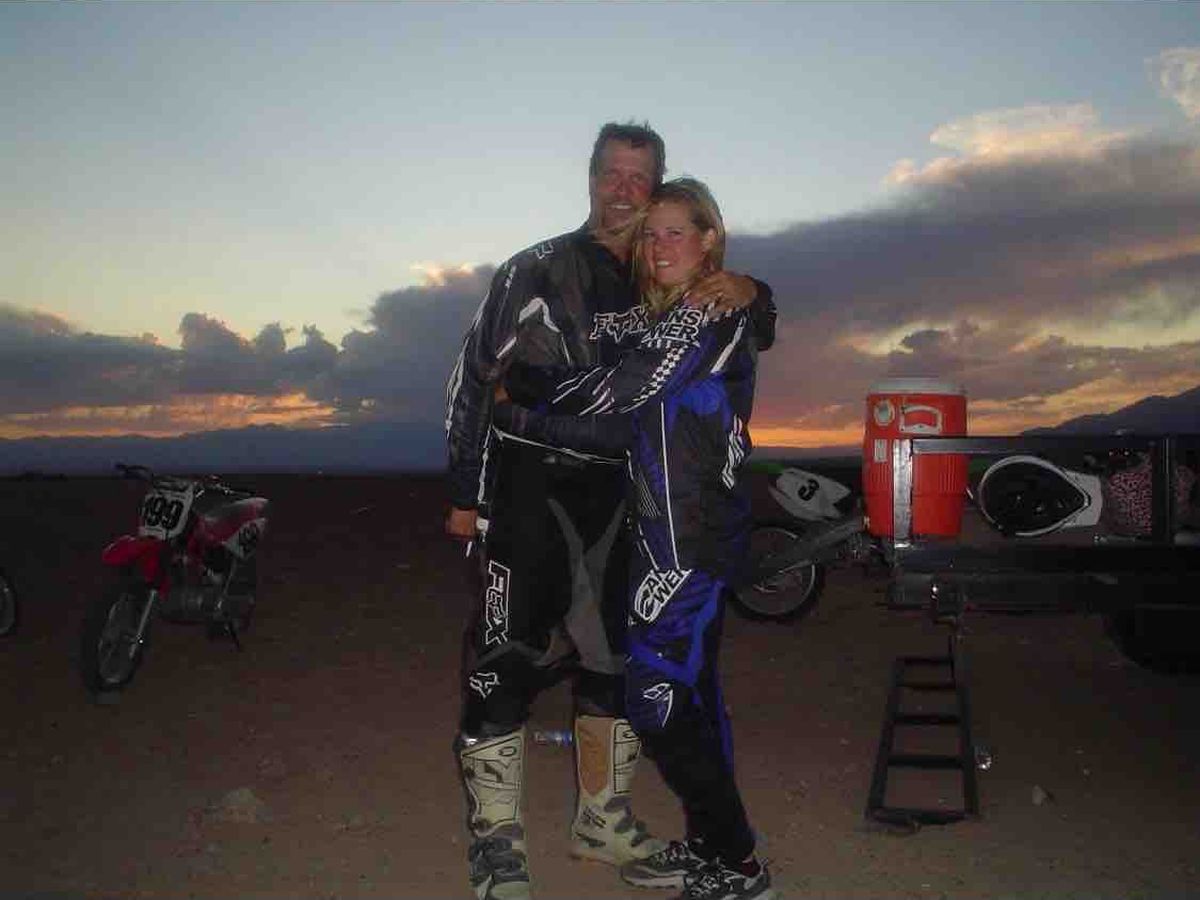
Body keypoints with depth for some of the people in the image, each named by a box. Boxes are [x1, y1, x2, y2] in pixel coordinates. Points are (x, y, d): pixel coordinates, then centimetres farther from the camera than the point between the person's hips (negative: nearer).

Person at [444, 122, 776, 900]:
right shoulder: (539, 271, -4)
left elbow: (756, 337, 13)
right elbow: (474, 377, -4)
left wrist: (749, 295, -12)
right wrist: (466, 495, -8)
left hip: (617, 493, 5)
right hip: (532, 485, -5)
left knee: (617, 654, 12)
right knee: (510, 655, -10)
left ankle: (603, 820, 27)